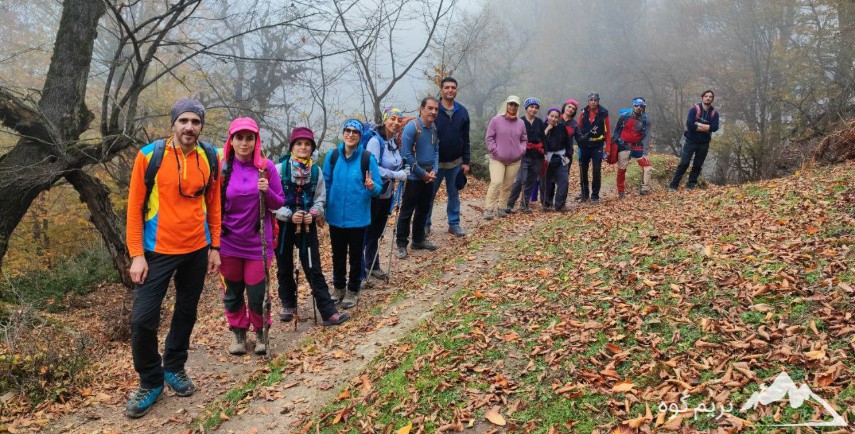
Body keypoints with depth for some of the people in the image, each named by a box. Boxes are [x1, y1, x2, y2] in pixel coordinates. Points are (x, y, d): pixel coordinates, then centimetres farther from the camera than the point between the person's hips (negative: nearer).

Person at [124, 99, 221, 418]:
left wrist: (214, 247, 6)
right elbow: (135, 207, -6)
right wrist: (136, 254, -10)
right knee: (143, 318, -5)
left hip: (197, 250, 3)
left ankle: (174, 368, 34)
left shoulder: (210, 158, 1)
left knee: (186, 313, 14)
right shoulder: (149, 155, -8)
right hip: (157, 251, -3)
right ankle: (150, 381, 15)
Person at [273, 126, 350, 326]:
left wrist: (313, 214, -14)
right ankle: (288, 304, 34)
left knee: (314, 269, -1)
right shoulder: (280, 169, -9)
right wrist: (289, 215, -21)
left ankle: (328, 311, -2)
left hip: (307, 225, 1)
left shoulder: (316, 171, 0)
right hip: (283, 225, -1)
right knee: (284, 267, 13)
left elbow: (320, 199, 6)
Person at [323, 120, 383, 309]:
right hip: (336, 216, 3)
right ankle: (338, 287, 35)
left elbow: (379, 187, -7)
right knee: (338, 254, 17)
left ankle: (353, 290, 27)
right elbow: (326, 184, 5)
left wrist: (372, 186, -29)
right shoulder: (332, 156, -3)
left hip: (358, 217, -2)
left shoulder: (368, 158, -10)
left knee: (355, 255, 11)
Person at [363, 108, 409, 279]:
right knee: (366, 234, 1)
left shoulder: (394, 142, 6)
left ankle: (373, 266, 36)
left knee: (377, 232, 21)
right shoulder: (375, 141, -19)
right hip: (373, 194, -8)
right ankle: (361, 273, 10)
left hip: (387, 194, 8)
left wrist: (404, 170, 0)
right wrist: (395, 175, -23)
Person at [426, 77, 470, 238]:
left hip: (456, 163, 3)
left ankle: (454, 224, 22)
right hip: (435, 162, -3)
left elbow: (465, 139, 7)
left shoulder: (462, 111, 4)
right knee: (429, 194, 6)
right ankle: (425, 224, 19)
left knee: (454, 194, 11)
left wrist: (466, 161, 4)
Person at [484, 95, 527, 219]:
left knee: (507, 186, 7)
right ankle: (488, 209, -11)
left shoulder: (521, 123, 8)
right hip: (497, 159, -4)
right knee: (496, 183, -16)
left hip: (514, 160, 4)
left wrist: (521, 150, 1)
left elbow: (524, 139, 17)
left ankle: (501, 207, 19)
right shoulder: (496, 120, -3)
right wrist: (494, 151, -10)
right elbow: (489, 138, -2)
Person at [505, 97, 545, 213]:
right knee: (519, 180, -14)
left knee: (531, 181, 8)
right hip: (523, 156, -4)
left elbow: (543, 138, 12)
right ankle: (510, 204, -9)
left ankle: (524, 204, 18)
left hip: (537, 156, 4)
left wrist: (543, 153, 6)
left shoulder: (540, 122, 10)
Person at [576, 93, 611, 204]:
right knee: (583, 170, 8)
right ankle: (584, 193, 22)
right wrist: (579, 142, 0)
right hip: (584, 145, 2)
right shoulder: (583, 112, 2)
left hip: (597, 146, -2)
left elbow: (607, 131, 0)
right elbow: (579, 128, 7)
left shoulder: (603, 113, -3)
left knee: (597, 171, -5)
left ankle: (595, 195, 4)